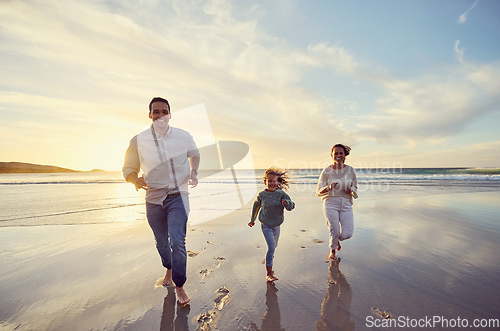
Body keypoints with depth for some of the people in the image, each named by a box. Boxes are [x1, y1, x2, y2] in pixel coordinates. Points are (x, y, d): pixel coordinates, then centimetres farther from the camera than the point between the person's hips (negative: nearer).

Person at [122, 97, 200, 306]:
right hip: (153, 199, 2)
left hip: (178, 196, -1)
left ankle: (179, 286, 10)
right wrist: (136, 180, -19)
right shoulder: (138, 141, -4)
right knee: (161, 242, 18)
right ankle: (168, 268, 48)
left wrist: (194, 173, -1)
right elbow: (128, 168, 5)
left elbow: (195, 154, 17)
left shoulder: (184, 137, -2)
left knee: (177, 242, -12)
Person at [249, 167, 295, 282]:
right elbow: (256, 206, 7)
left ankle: (270, 255, 60)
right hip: (266, 226, -3)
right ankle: (269, 273, 0)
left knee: (274, 245, 25)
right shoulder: (261, 195, -11)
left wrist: (287, 203, -37)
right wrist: (252, 219, 15)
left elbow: (291, 206, -14)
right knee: (271, 248, -13)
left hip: (276, 225, 3)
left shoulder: (281, 194, -12)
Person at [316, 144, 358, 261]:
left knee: (347, 233, -5)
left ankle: (337, 239, 34)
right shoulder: (327, 171, -2)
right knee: (334, 231, -2)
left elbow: (355, 187, 15)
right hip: (331, 203, -2)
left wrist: (351, 190, -9)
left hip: (346, 204, 2)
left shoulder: (350, 170, 4)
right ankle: (332, 251, 31)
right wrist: (328, 187, -23)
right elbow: (319, 191, -2)